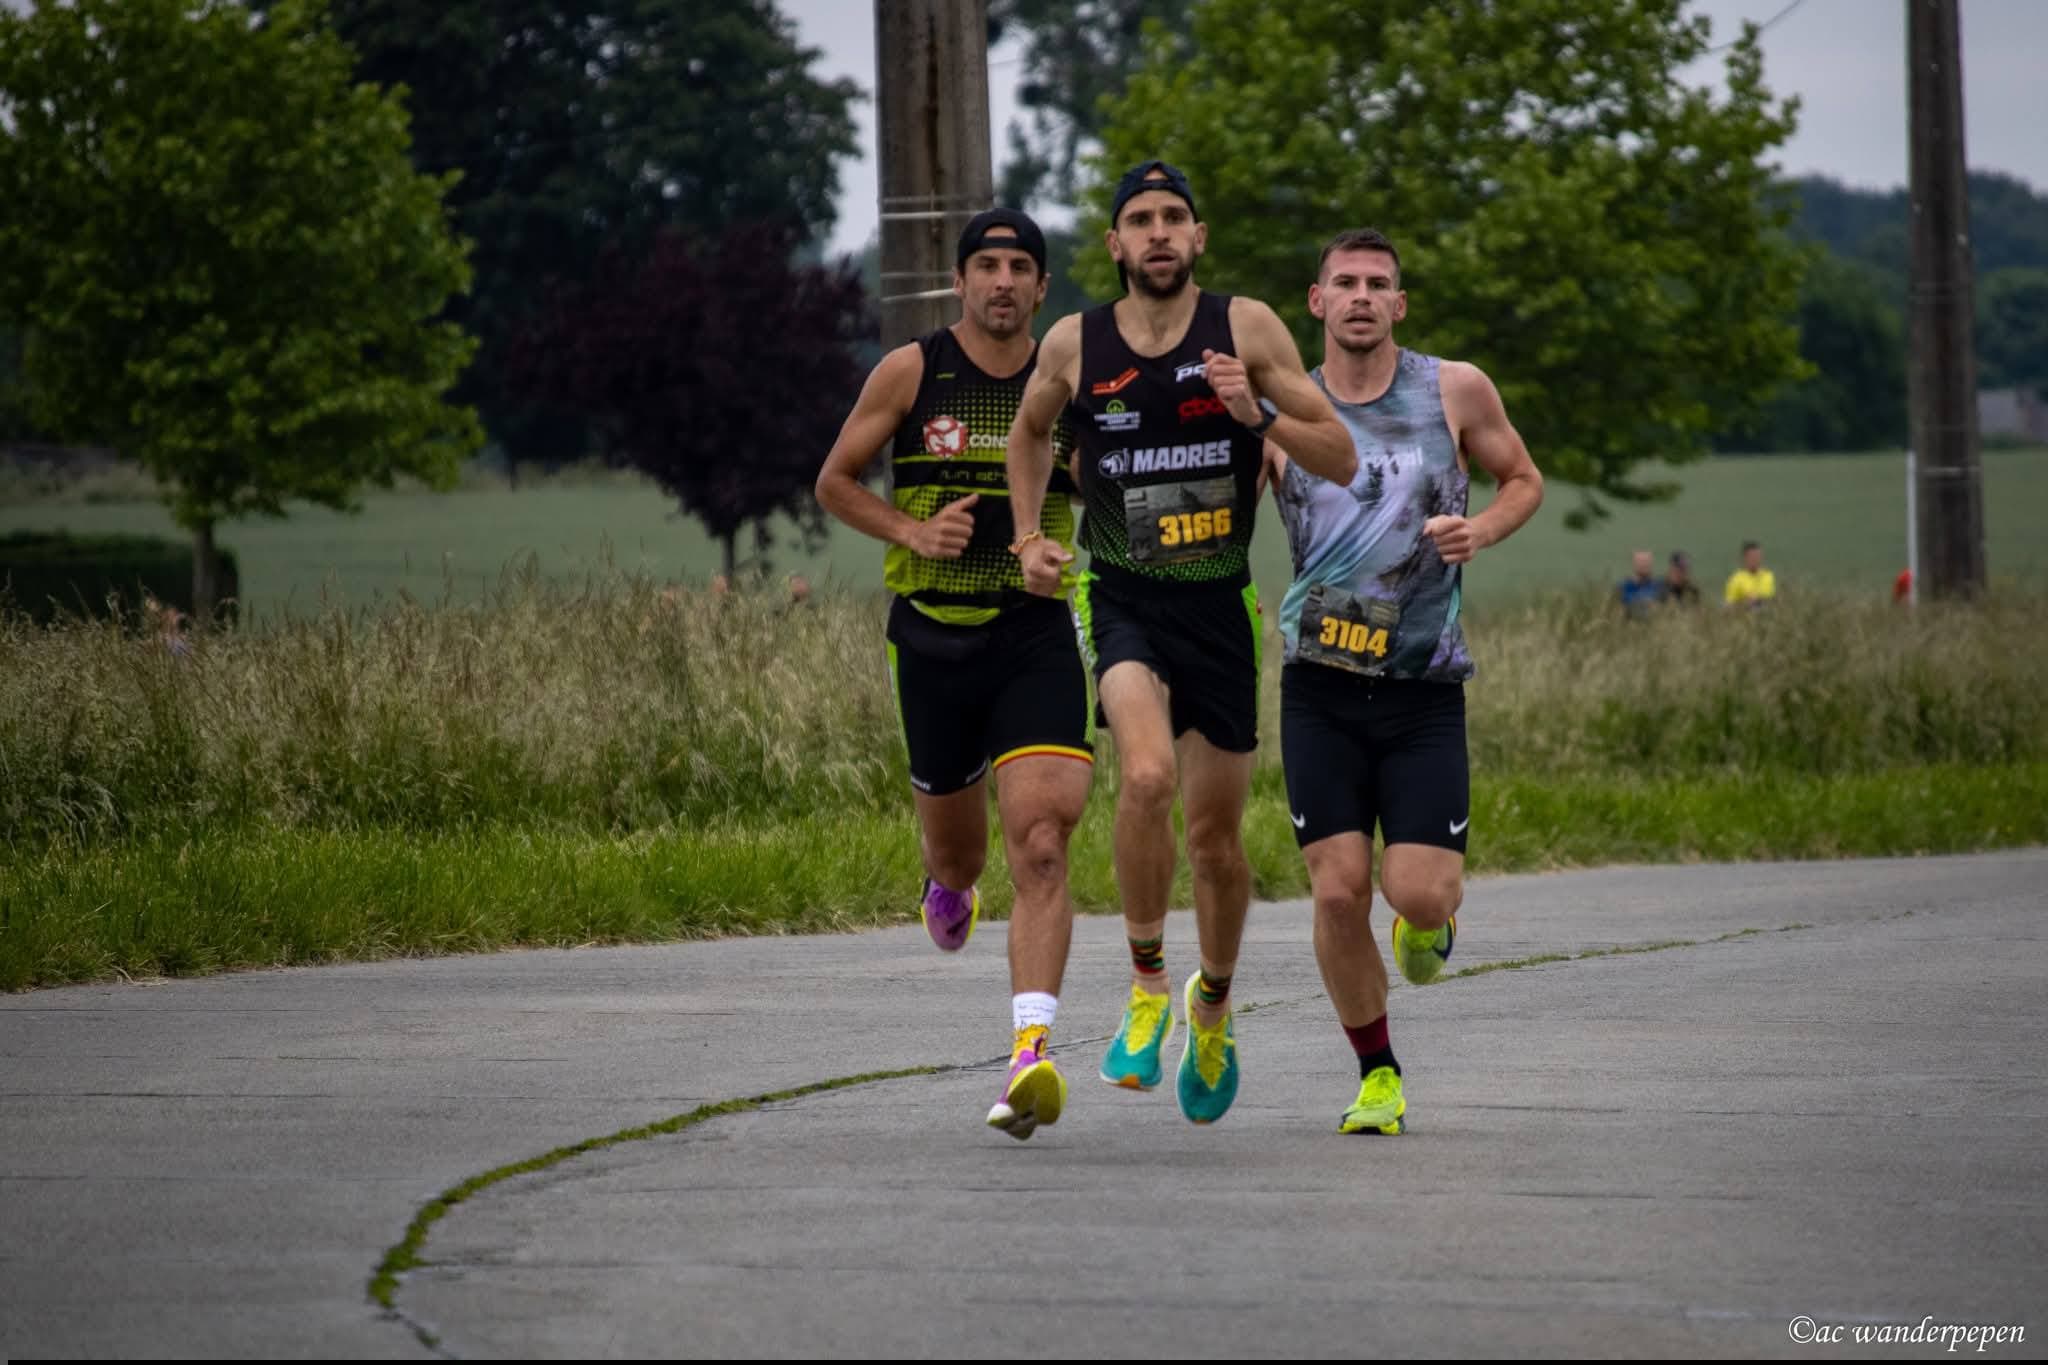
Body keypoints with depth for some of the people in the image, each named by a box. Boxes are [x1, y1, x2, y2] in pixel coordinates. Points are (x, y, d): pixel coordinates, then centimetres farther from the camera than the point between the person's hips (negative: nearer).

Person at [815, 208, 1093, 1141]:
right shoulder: (912, 372, 1)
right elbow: (835, 481, 8)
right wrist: (910, 530, -9)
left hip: (1038, 637, -1)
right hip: (933, 636, 1)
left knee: (1040, 847, -17)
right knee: (957, 846, 15)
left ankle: (1031, 1053, -25)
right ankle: (948, 883, 55)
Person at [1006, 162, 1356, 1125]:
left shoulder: (1246, 328, -4)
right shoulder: (1075, 344, -1)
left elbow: (1341, 460, -3)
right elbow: (1031, 432, 21)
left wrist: (1259, 413, -19)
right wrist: (1029, 536, 10)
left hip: (1221, 609, 1)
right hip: (1121, 601, -1)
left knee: (1216, 837, 7)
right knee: (1147, 772, -28)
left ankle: (1214, 1001, 36)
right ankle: (1146, 985, -10)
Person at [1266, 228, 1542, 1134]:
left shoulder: (1456, 391, 2)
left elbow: (1524, 481, 15)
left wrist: (1480, 531, -6)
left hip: (1424, 687, 0)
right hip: (1319, 686, 1)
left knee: (1416, 890, -10)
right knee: (1338, 889, -6)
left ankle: (1435, 912, 29)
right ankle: (1377, 1075, 13)